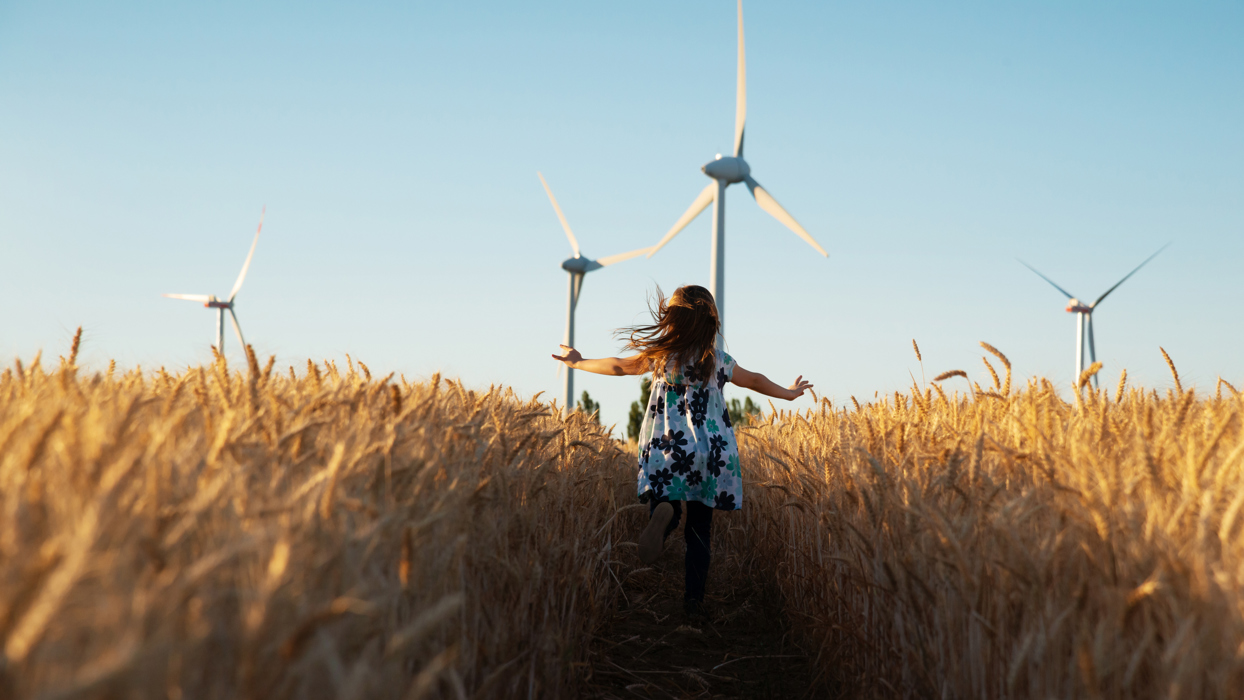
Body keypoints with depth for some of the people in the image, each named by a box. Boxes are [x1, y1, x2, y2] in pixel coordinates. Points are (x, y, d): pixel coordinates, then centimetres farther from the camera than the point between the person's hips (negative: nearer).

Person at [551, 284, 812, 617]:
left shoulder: (661, 356, -3)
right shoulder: (719, 361, 3)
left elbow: (619, 366, 3)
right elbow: (754, 380, 19)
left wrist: (578, 362, 19)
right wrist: (788, 393, 37)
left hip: (668, 454, -2)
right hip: (710, 458, 2)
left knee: (668, 507, 3)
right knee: (700, 526, 11)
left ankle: (664, 513, -34)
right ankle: (694, 597, 8)